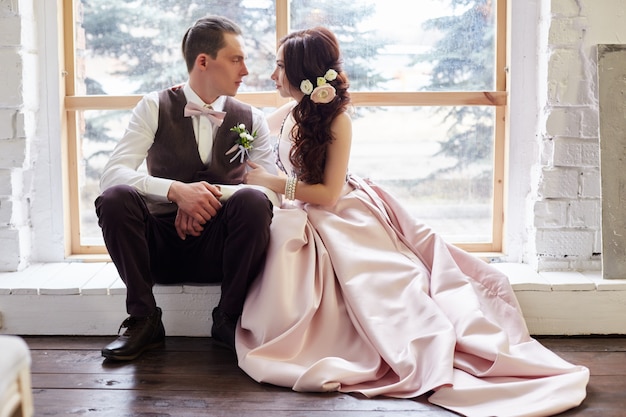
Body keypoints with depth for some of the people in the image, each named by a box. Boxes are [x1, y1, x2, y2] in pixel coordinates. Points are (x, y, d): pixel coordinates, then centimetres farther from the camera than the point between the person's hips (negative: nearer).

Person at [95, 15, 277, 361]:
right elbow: (112, 173, -12)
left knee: (254, 201, -28)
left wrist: (209, 197, -21)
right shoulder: (155, 107, 1)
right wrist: (176, 190, -28)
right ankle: (144, 319, -13)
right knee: (115, 198, -27)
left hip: (218, 248, 1)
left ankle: (228, 318, -11)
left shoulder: (251, 120, 7)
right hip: (161, 246, -1)